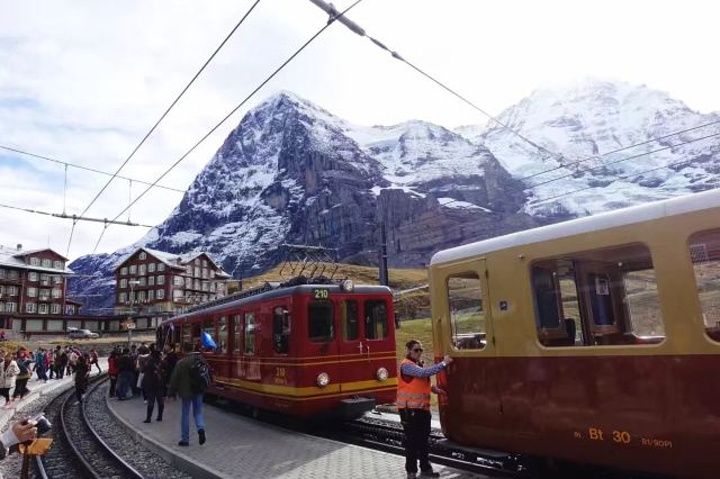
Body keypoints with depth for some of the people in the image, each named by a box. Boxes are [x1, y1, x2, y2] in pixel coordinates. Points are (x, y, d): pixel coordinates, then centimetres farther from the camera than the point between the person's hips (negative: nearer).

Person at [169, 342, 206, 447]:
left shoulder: (181, 363, -14)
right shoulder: (201, 360, -2)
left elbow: (174, 379, -9)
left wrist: (172, 393, 0)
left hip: (186, 392, -3)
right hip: (199, 391, 3)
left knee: (185, 415, 9)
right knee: (198, 411, 16)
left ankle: (185, 439, 17)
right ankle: (201, 428, -10)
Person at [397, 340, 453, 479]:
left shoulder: (418, 364, 15)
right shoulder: (407, 365, -16)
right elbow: (424, 373, -30)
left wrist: (432, 388, 7)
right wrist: (443, 363, -25)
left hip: (422, 408, 9)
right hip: (410, 409, -9)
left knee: (423, 439, 17)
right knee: (412, 441, -1)